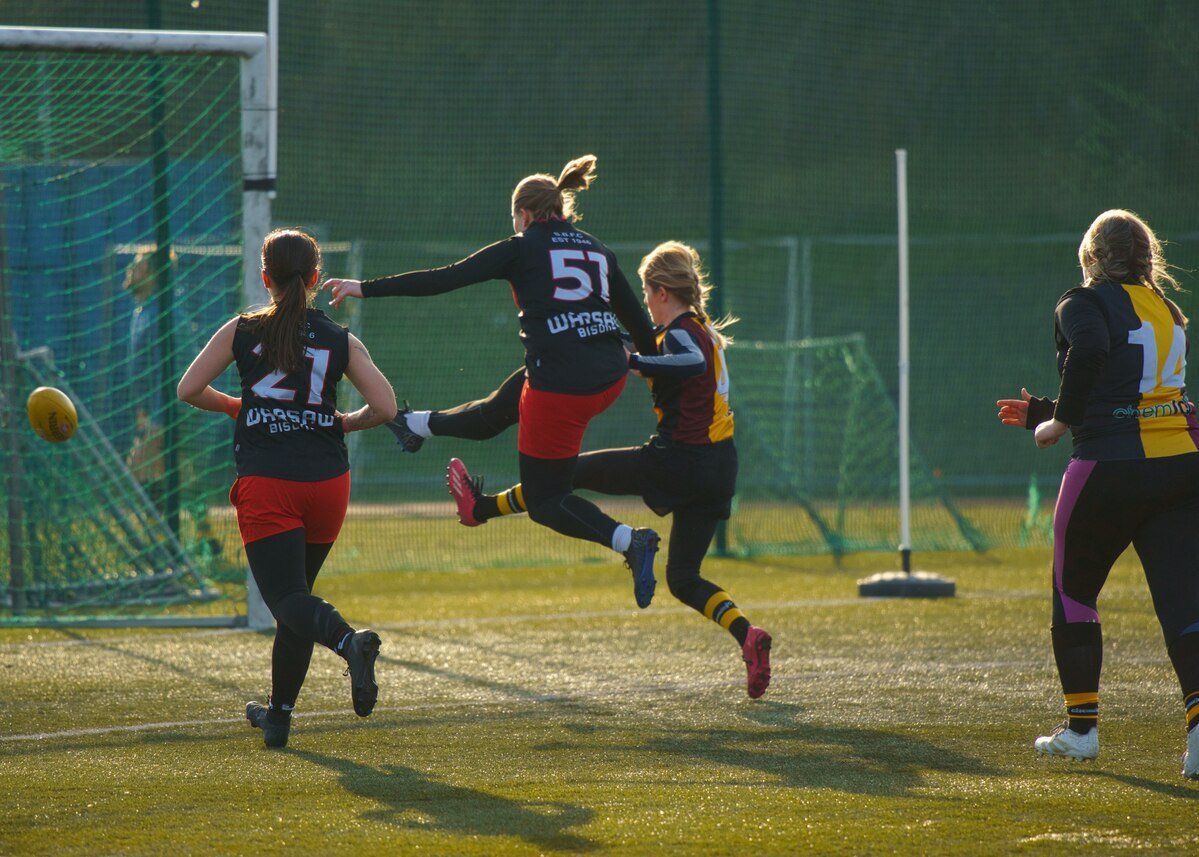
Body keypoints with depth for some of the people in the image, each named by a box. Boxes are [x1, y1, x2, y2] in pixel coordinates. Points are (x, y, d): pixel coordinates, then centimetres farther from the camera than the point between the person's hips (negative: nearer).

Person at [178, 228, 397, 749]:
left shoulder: (241, 332, 4)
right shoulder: (340, 341, 6)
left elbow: (189, 389, 4)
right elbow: (385, 408, -1)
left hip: (266, 482, -3)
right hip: (327, 478, 3)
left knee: (287, 598, -11)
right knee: (297, 589, 19)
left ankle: (348, 640, -43)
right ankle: (279, 715, 25)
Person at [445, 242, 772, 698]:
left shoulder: (680, 331, -13)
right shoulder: (706, 330, 15)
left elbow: (692, 363, -36)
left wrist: (635, 361, -33)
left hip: (677, 461, -8)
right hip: (719, 468, 8)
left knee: (569, 472, 10)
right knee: (683, 579, 11)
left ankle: (482, 508, 25)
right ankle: (747, 635, -10)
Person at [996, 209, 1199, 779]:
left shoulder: (1085, 304, -2)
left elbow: (1090, 353, -25)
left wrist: (1059, 422, -11)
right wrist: (1040, 413, 33)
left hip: (1111, 469, -5)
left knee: (1073, 591, 15)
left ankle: (1081, 727, 21)